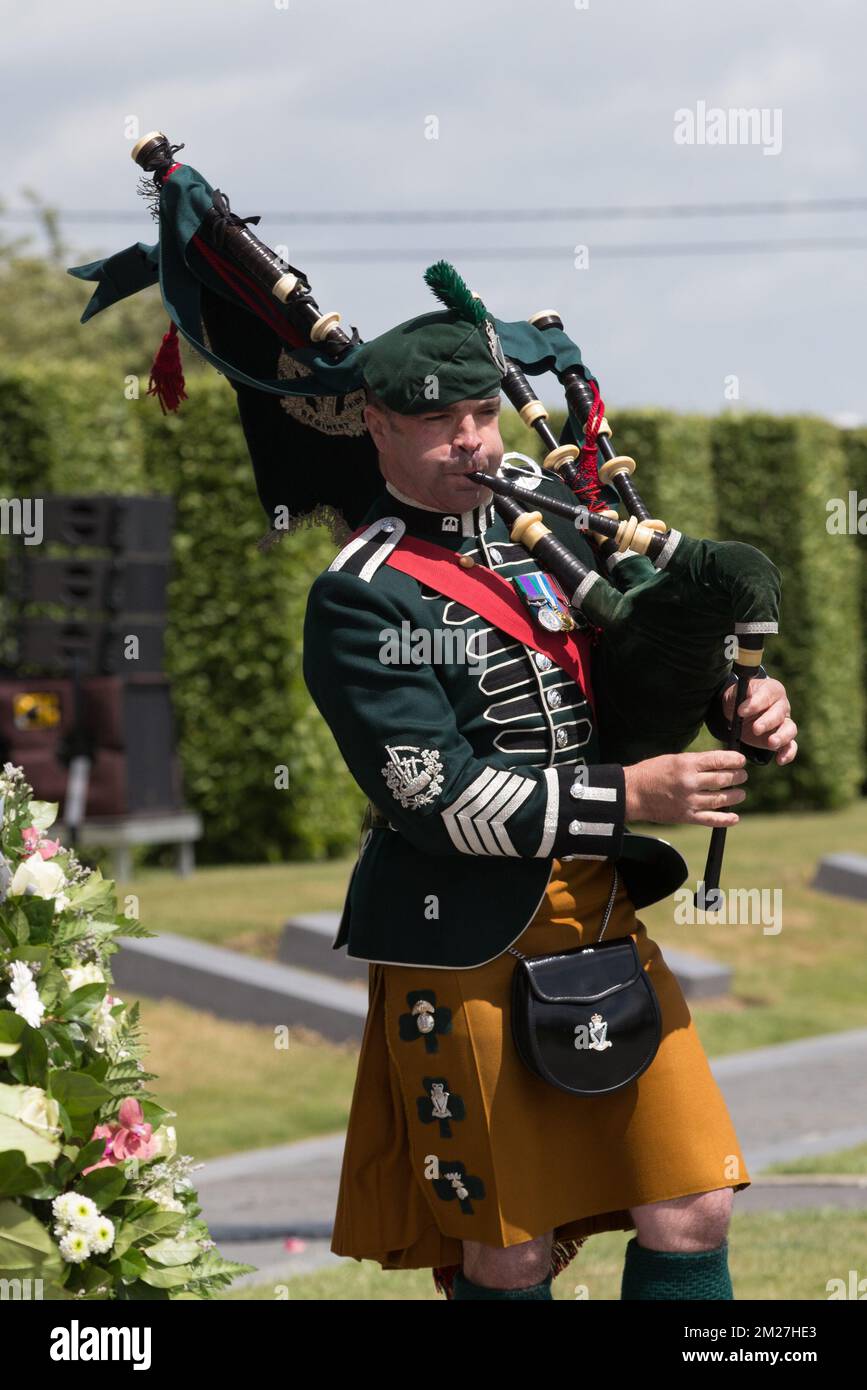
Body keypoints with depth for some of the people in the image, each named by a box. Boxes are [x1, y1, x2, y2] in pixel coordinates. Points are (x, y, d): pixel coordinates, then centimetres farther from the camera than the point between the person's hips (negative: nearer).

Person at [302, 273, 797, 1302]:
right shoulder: (361, 600, -11)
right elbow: (437, 799, -17)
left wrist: (745, 703, -1)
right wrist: (627, 797, -19)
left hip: (601, 911, 6)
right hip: (467, 945, -6)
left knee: (692, 1216, 2)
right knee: (507, 1258, 4)